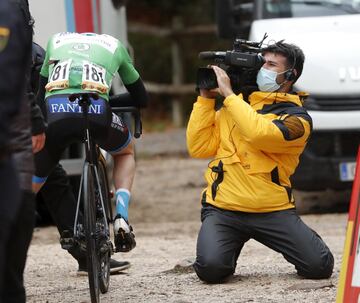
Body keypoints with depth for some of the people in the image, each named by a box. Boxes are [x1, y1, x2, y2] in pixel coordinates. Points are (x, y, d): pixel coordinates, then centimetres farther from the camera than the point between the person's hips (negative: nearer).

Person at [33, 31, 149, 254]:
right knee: (126, 152, 32)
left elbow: (40, 96, 30)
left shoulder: (56, 40, 35)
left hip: (55, 110, 0)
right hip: (96, 111, 0)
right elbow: (142, 99, 38)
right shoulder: (114, 45, 32)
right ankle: (122, 217, 13)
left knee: (32, 182, 19)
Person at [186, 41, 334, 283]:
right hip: (223, 209, 2)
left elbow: (260, 135, -24)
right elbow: (199, 148, 5)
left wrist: (228, 94, -16)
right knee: (210, 268, -25)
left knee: (320, 266, -16)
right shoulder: (236, 104, 12)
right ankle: (230, 248, 13)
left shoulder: (297, 119, -3)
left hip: (273, 210, -2)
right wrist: (206, 99, 0)